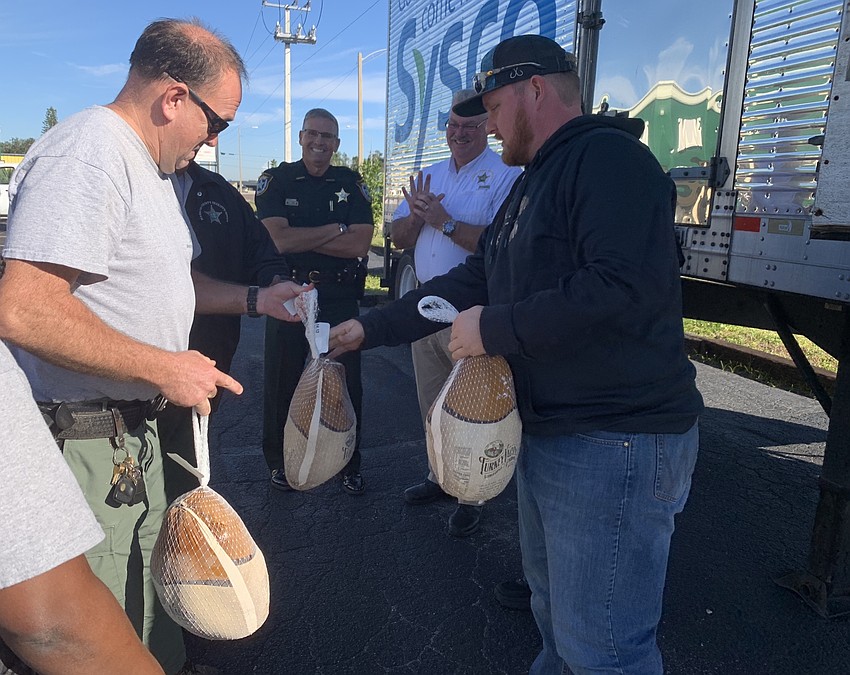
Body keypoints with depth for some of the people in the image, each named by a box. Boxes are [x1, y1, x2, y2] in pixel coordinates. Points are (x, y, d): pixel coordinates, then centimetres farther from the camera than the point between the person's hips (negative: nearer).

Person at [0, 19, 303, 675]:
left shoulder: (153, 166, 14)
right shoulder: (88, 151, -20)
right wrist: (162, 367, -23)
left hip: (131, 430, 10)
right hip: (81, 442, -10)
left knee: (146, 606, 25)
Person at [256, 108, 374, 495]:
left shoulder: (351, 184, 6)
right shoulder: (276, 181, 3)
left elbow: (359, 244, -8)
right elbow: (278, 240, -14)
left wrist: (300, 238, -11)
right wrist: (336, 229, -9)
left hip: (340, 299, 1)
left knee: (346, 383, 7)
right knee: (281, 383, 9)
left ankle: (349, 465, 24)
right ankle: (279, 462, 28)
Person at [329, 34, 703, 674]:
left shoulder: (609, 157, -13)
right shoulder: (534, 184, 20)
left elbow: (625, 285, -28)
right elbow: (472, 279, 20)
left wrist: (495, 327, -19)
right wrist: (369, 328, 17)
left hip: (614, 445, -10)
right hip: (547, 432, 10)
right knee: (552, 605, 25)